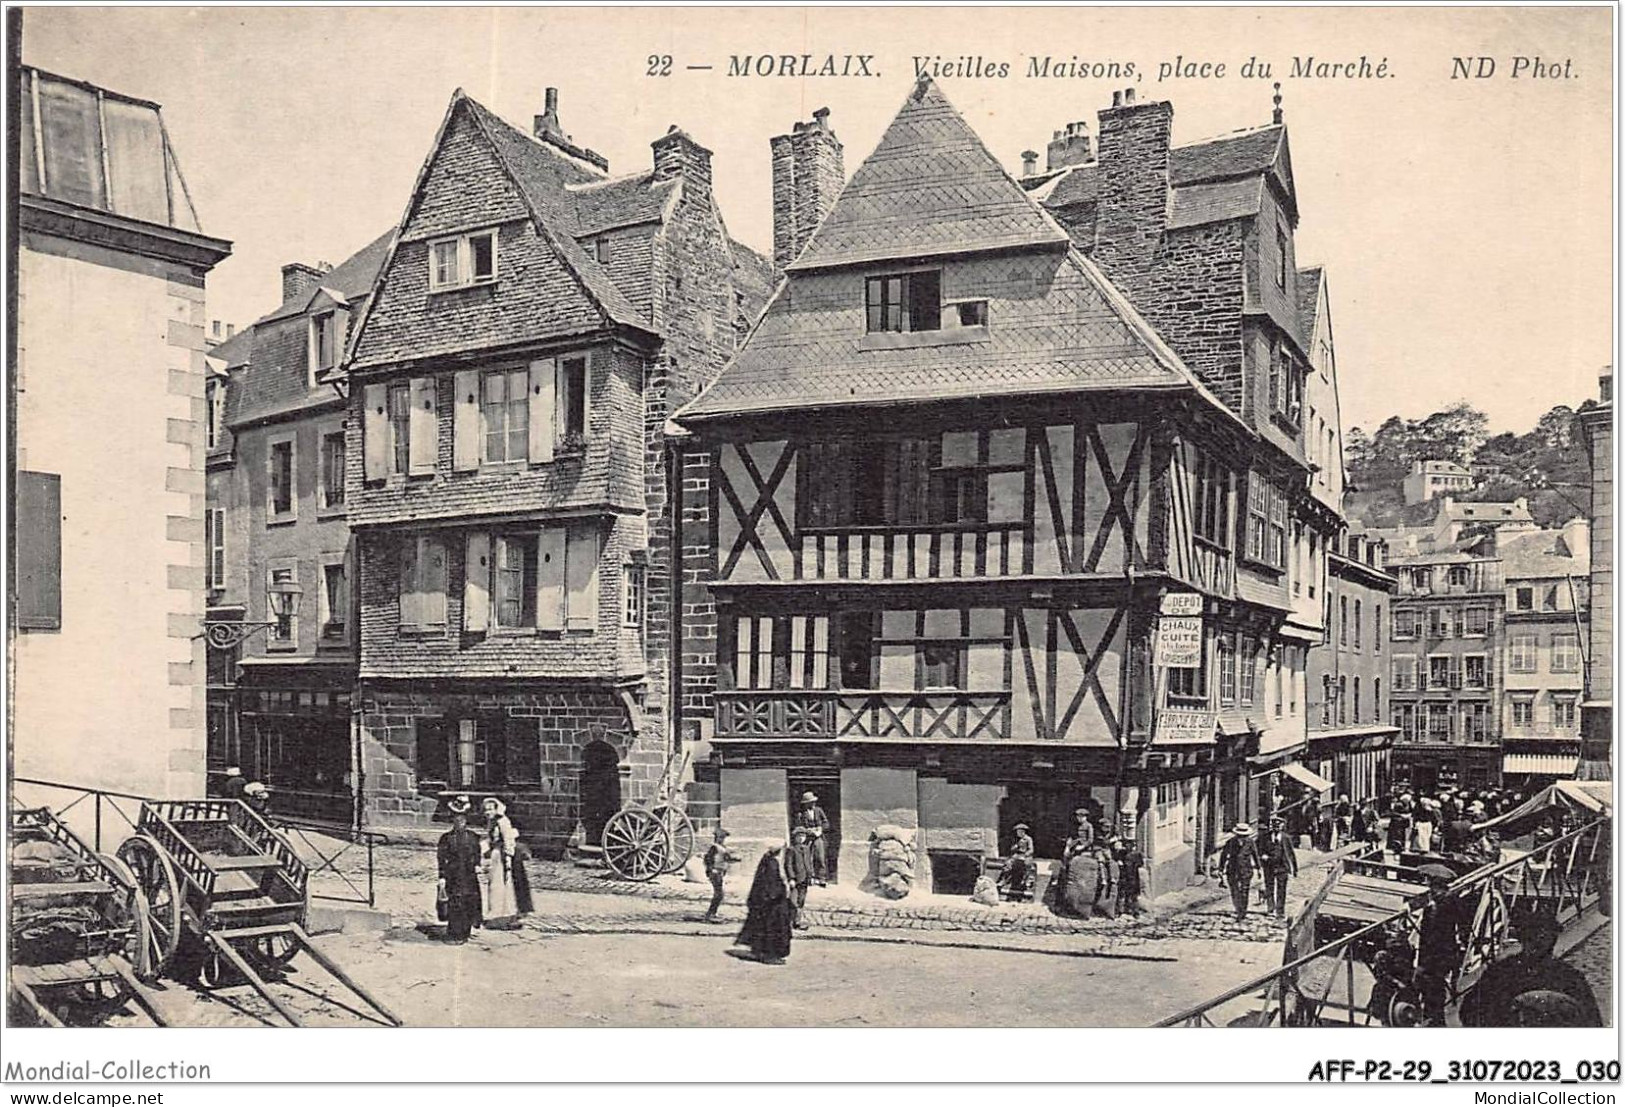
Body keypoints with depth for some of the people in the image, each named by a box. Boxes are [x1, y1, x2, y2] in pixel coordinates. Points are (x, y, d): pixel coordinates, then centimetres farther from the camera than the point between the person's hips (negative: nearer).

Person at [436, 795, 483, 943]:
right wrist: (442, 877, -4)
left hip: (469, 877, 2)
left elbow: (477, 855, 15)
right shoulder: (446, 838, 1)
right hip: (453, 878, -2)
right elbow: (442, 859, 1)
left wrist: (477, 866, -3)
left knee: (469, 905, 2)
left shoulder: (473, 837, 8)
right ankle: (454, 935, 1)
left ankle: (464, 934, 13)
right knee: (454, 905, -6)